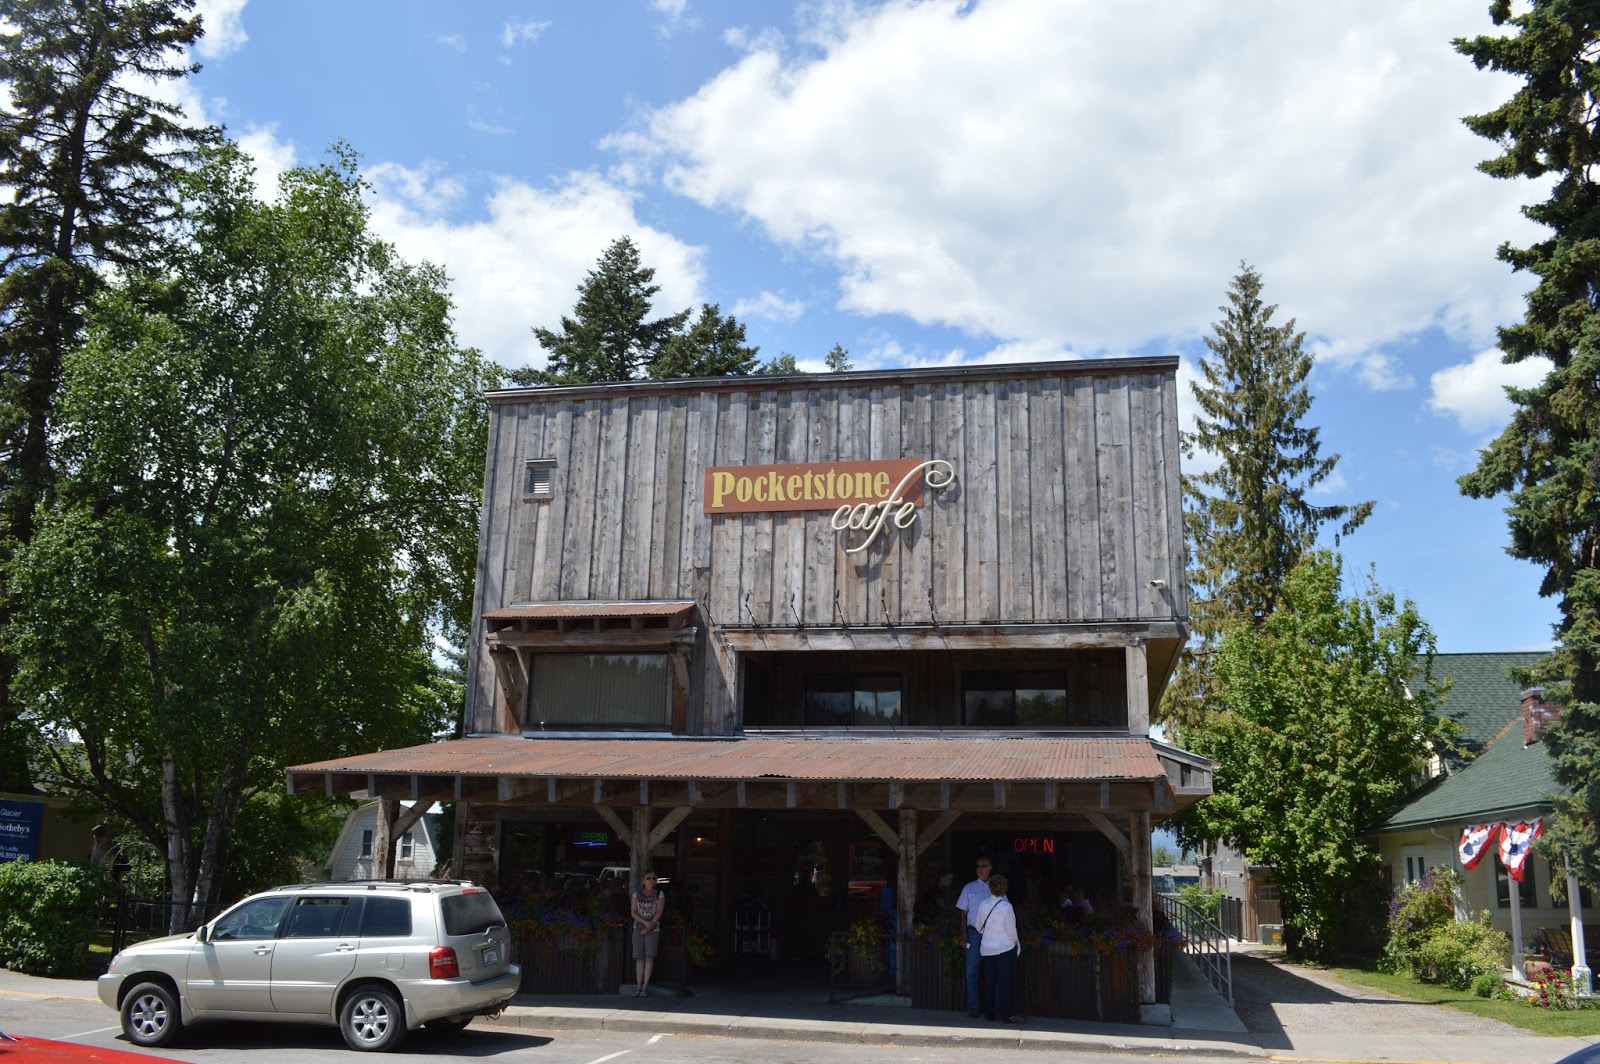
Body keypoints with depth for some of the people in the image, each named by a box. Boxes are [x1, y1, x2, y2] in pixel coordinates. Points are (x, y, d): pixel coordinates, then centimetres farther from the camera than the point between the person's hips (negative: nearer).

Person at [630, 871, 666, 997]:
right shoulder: (636, 894, 4)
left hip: (653, 929, -1)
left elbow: (659, 913, -5)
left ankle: (645, 986, -4)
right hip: (638, 929, 1)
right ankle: (638, 986, 1)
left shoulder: (659, 895, 1)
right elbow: (633, 913, -3)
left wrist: (648, 927, -11)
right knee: (639, 957, -2)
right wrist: (645, 922, -16)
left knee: (649, 957, -6)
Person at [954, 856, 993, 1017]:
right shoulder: (969, 888, 7)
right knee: (972, 971, -1)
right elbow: (964, 913, 8)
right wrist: (964, 936, 1)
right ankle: (973, 1007, 5)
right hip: (974, 933, 0)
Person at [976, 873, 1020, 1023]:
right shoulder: (1006, 907, -15)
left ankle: (989, 1012, 15)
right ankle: (1006, 1014, 1)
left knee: (989, 981, 10)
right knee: (1004, 982, 0)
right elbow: (1011, 929, -10)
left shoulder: (984, 905, -1)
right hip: (1005, 948, -4)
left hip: (987, 949, 4)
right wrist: (1015, 941, 9)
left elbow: (979, 927, 9)